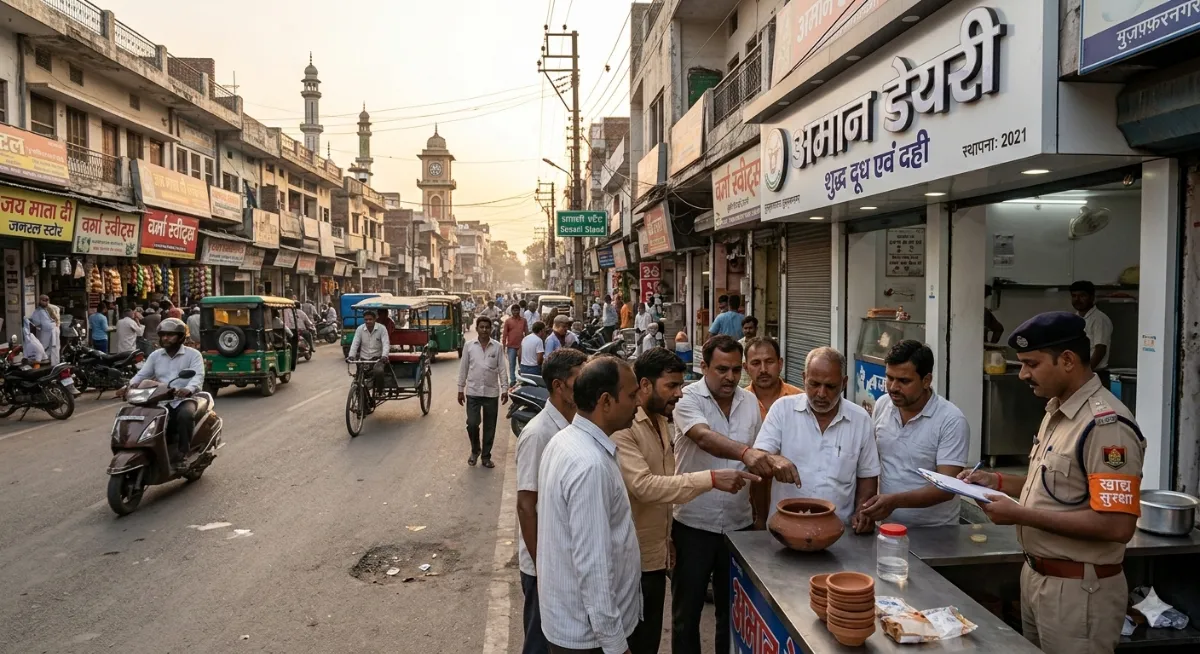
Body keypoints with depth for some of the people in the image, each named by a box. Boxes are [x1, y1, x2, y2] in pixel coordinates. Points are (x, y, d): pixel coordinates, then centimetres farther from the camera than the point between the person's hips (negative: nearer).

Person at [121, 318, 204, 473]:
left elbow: (198, 376, -14)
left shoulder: (193, 354, 1)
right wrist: (128, 386, -12)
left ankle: (182, 455, -24)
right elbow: (142, 375, 10)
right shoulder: (155, 355, 16)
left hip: (184, 399, -4)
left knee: (186, 415, -36)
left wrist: (188, 389, -36)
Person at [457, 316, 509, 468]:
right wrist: (460, 389, 3)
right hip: (473, 392, -1)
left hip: (491, 393, 1)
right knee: (472, 424, -6)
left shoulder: (497, 347, -1)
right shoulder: (469, 346, -1)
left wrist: (505, 389, -4)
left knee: (490, 427, 7)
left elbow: (502, 369, 1)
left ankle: (486, 456, 21)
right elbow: (463, 368, 4)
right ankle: (475, 450, 20)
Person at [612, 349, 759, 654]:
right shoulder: (621, 427, -21)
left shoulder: (660, 421, 8)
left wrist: (668, 543, 16)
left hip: (655, 554, 9)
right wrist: (711, 479, -35)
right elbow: (643, 485, -32)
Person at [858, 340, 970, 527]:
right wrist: (864, 508, 1)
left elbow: (947, 487, -17)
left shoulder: (952, 421, -13)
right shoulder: (881, 405, 1)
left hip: (934, 532, -3)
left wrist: (896, 501, -29)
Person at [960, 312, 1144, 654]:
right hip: (1037, 575, 9)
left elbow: (1117, 526, -27)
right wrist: (999, 482, 3)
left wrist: (1021, 515, -25)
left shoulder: (1106, 425, -22)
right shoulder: (1056, 410, 7)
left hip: (1077, 590, -8)